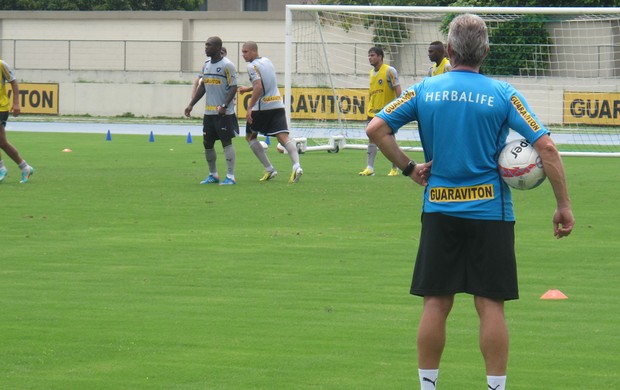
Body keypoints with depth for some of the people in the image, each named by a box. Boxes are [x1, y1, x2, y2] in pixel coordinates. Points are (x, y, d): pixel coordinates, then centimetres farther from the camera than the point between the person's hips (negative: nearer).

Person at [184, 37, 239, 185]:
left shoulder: (227, 65, -11)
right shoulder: (206, 65, 12)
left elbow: (233, 87, -14)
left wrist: (224, 106, -24)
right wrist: (191, 105, 12)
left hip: (224, 112, -8)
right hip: (209, 112, 8)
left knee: (226, 142, -6)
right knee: (207, 143, 10)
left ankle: (230, 177, -3)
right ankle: (213, 175, 22)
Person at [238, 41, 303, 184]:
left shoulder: (253, 66, -10)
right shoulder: (267, 61, 15)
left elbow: (259, 87, -22)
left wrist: (249, 108, -22)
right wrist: (247, 89, 30)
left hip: (262, 107, -6)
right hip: (278, 105, 6)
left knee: (250, 137, 14)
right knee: (283, 137, -6)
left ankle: (269, 169, 8)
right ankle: (296, 165, -30)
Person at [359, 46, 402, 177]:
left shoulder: (389, 71, -9)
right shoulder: (372, 72, 12)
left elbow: (398, 90, -11)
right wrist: (369, 107, 17)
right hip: (373, 112, 6)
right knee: (372, 139, -1)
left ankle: (395, 168, 12)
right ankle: (370, 168, -2)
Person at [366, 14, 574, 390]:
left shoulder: (425, 90, 1)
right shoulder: (503, 94, -4)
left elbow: (376, 128, -2)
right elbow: (546, 147, -9)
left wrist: (409, 167, 4)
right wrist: (564, 206, -4)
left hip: (439, 209, 2)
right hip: (490, 211, -2)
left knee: (436, 303, 6)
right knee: (491, 305, 1)